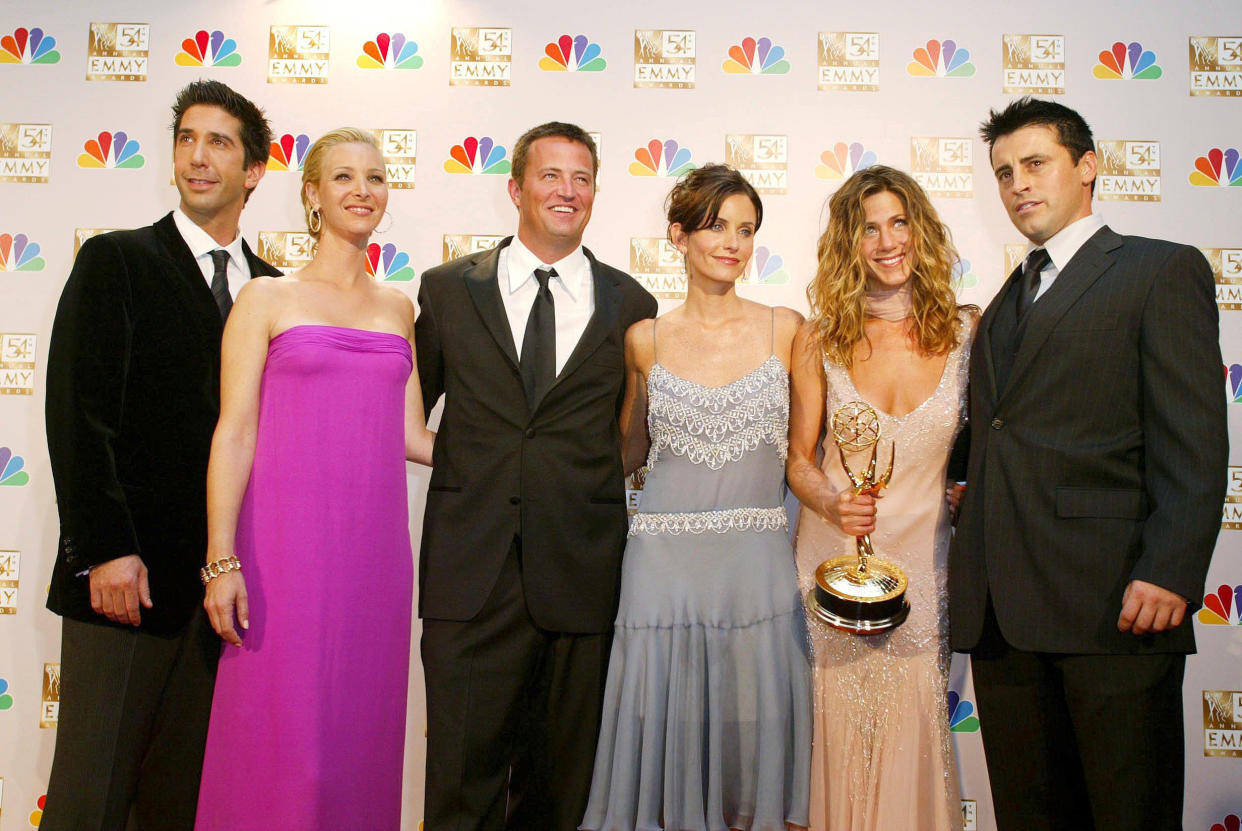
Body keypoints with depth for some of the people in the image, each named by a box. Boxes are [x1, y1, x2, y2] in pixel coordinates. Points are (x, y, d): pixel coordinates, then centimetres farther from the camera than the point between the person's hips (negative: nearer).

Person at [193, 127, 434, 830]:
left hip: (375, 548, 4)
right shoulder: (267, 299, 1)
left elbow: (411, 435, 13)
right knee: (281, 739, 2)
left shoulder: (400, 307, 13)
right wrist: (221, 561, -10)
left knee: (361, 736, 9)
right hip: (287, 544, -3)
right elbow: (233, 435, -3)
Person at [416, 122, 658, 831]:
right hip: (471, 576, 0)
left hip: (581, 578, 1)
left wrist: (618, 534, 5)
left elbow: (634, 436, 12)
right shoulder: (449, 289, 7)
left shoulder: (631, 305, 7)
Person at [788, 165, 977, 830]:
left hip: (924, 554, 0)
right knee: (839, 732, 6)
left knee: (915, 735, 4)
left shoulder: (967, 331, 0)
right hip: (835, 554, 0)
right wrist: (830, 502, -15)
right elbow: (798, 456, 4)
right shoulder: (820, 339, -1)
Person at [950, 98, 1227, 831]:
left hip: (1111, 602, -6)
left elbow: (1195, 442, -8)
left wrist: (1169, 572, -18)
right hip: (1000, 610, 6)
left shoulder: (1163, 270, 2)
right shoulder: (1007, 303, 24)